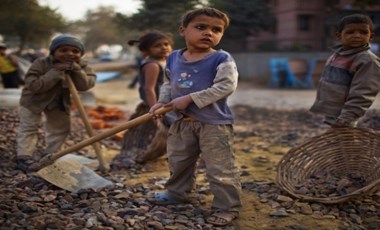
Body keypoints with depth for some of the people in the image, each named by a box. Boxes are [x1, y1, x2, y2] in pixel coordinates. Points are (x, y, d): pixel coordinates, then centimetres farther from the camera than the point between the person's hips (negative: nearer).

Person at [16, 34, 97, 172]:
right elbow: (33, 85, -37)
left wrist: (76, 70, -42)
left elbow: (86, 85, -28)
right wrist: (56, 72, -41)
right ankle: (24, 157, -3)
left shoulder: (81, 66, -16)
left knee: (61, 129, 11)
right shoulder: (41, 63, -26)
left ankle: (50, 156, 26)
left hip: (60, 103, 4)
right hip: (33, 100, -4)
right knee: (29, 128, -6)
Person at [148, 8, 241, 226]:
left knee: (220, 169, -1)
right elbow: (168, 84, 16)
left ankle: (228, 207, 12)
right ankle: (177, 192, 44)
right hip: (183, 121, 6)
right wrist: (162, 102, -3)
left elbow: (225, 87, -24)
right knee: (178, 161, 22)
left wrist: (189, 99, -24)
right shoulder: (174, 58, 4)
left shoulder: (222, 59, -15)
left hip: (215, 123, -6)